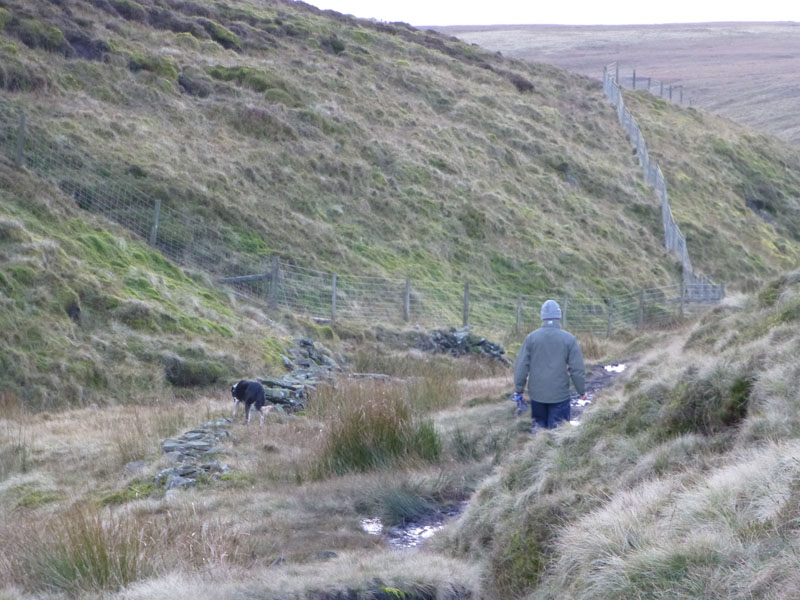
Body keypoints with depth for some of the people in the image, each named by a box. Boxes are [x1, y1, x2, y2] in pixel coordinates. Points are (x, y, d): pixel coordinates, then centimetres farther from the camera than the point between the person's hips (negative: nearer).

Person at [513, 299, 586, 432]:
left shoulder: (531, 338, -1)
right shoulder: (569, 339, -5)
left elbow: (521, 367, 0)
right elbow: (577, 369, -4)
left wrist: (519, 390, 10)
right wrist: (582, 391, 8)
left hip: (537, 394, 2)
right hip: (560, 395, -2)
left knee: (539, 423, 17)